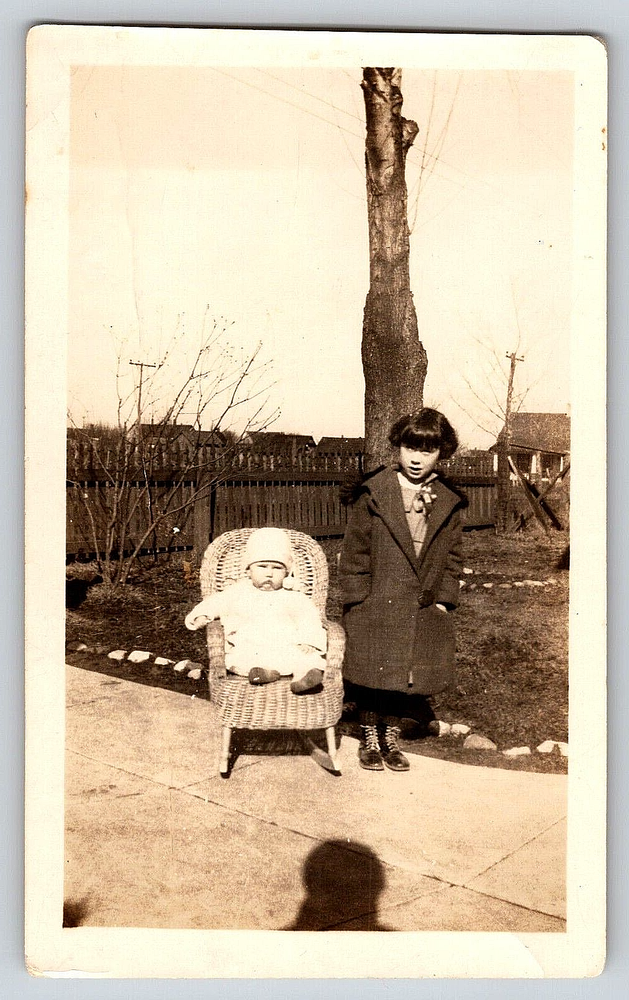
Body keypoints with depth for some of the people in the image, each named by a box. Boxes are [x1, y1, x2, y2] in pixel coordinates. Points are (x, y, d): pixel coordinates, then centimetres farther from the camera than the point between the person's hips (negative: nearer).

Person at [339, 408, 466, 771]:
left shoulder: (449, 503, 3)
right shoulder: (374, 494, -6)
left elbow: (453, 556, 9)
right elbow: (354, 550, -4)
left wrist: (444, 600, 1)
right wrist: (359, 601, -8)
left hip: (423, 612, 3)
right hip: (376, 609, -2)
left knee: (405, 679, 13)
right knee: (372, 677, 7)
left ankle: (391, 740, 32)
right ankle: (370, 739, 28)